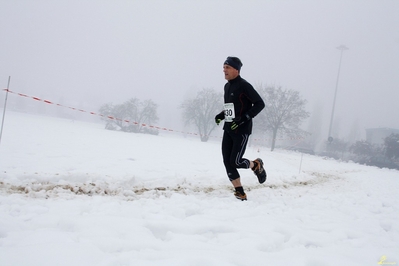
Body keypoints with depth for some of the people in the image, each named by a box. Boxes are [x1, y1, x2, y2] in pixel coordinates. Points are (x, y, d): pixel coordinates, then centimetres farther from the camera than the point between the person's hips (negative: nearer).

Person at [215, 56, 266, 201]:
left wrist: (244, 118, -22)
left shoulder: (244, 85, -12)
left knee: (235, 161, -9)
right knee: (227, 162, 1)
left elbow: (260, 103, -14)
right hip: (228, 129, 8)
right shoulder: (227, 86, 13)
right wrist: (221, 115, 8)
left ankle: (256, 165, 23)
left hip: (241, 130, -8)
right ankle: (240, 193, 11)